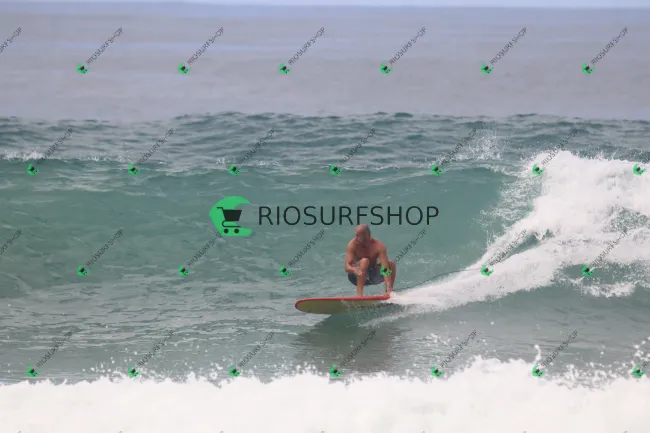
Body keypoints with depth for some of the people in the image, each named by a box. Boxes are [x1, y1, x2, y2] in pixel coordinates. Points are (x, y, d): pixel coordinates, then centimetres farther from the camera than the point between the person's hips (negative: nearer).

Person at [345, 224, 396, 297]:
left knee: (391, 264, -19)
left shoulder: (379, 246, -20)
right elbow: (347, 267, -26)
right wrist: (354, 269, -52)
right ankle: (359, 294, -35)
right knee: (364, 261, -31)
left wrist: (389, 289, -40)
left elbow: (385, 268, -29)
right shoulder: (352, 245, -20)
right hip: (357, 277, -2)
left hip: (373, 275, 2)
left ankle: (388, 292, -7)